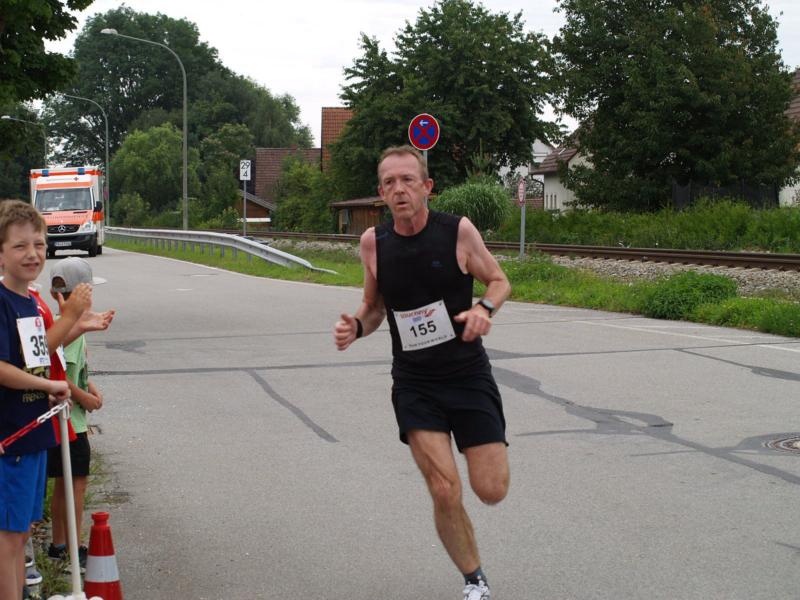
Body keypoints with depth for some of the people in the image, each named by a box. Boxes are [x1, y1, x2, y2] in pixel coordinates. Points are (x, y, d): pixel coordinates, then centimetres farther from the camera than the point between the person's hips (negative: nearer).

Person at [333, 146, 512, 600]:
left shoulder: (459, 231, -11)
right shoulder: (374, 242, -4)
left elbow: (500, 281, 2)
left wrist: (485, 308, -20)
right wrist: (356, 327, -12)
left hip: (469, 375, -1)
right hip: (414, 383, 1)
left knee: (492, 491, -1)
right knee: (445, 493, -10)